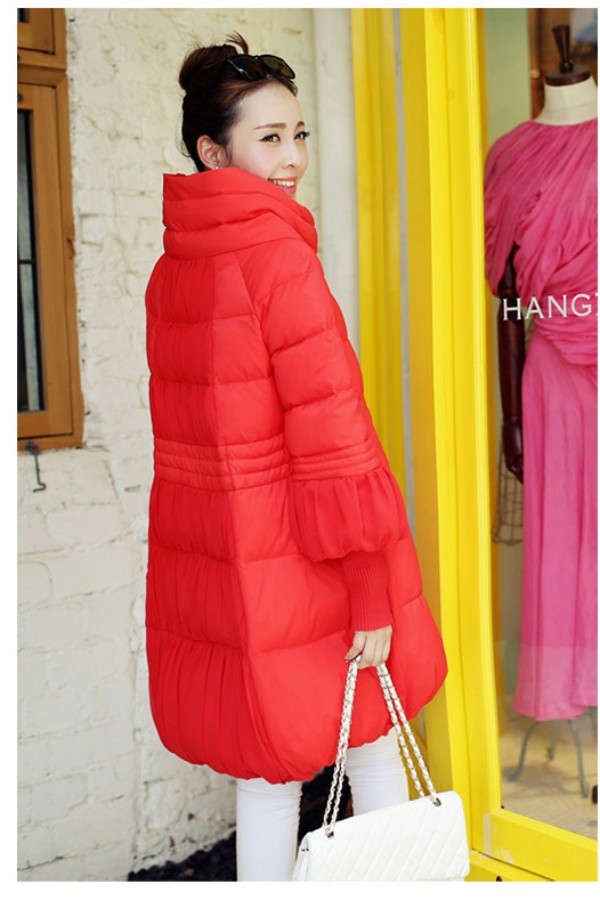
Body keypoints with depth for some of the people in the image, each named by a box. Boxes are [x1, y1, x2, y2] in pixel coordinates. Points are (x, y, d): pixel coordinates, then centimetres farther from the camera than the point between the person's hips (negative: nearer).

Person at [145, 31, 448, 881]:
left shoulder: (172, 267, 5)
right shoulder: (280, 255, -18)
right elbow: (333, 443, -20)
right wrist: (373, 596, -15)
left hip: (210, 556, 6)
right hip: (300, 566, -6)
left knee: (266, 772, 17)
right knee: (372, 747, 16)